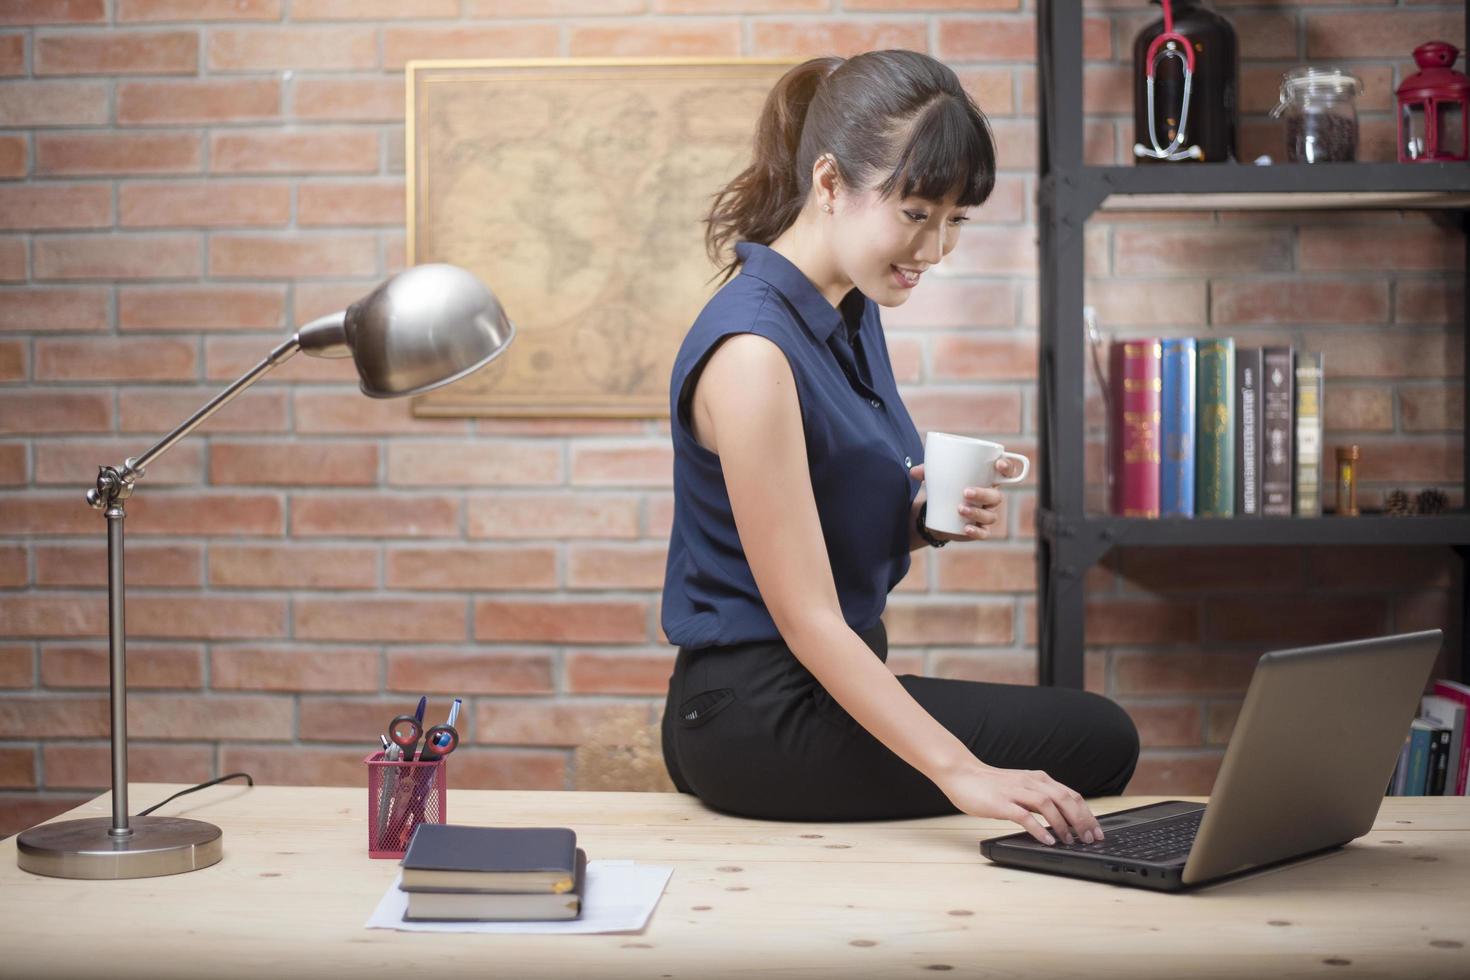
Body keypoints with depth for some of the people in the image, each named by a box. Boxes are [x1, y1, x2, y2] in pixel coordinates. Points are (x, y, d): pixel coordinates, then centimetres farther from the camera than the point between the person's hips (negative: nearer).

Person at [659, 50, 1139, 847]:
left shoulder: (853, 312, 7)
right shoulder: (753, 349, -23)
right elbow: (805, 616, -25)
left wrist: (928, 521, -4)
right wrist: (959, 772, -30)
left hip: (830, 684, 9)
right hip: (759, 719, -9)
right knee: (1095, 743, -2)